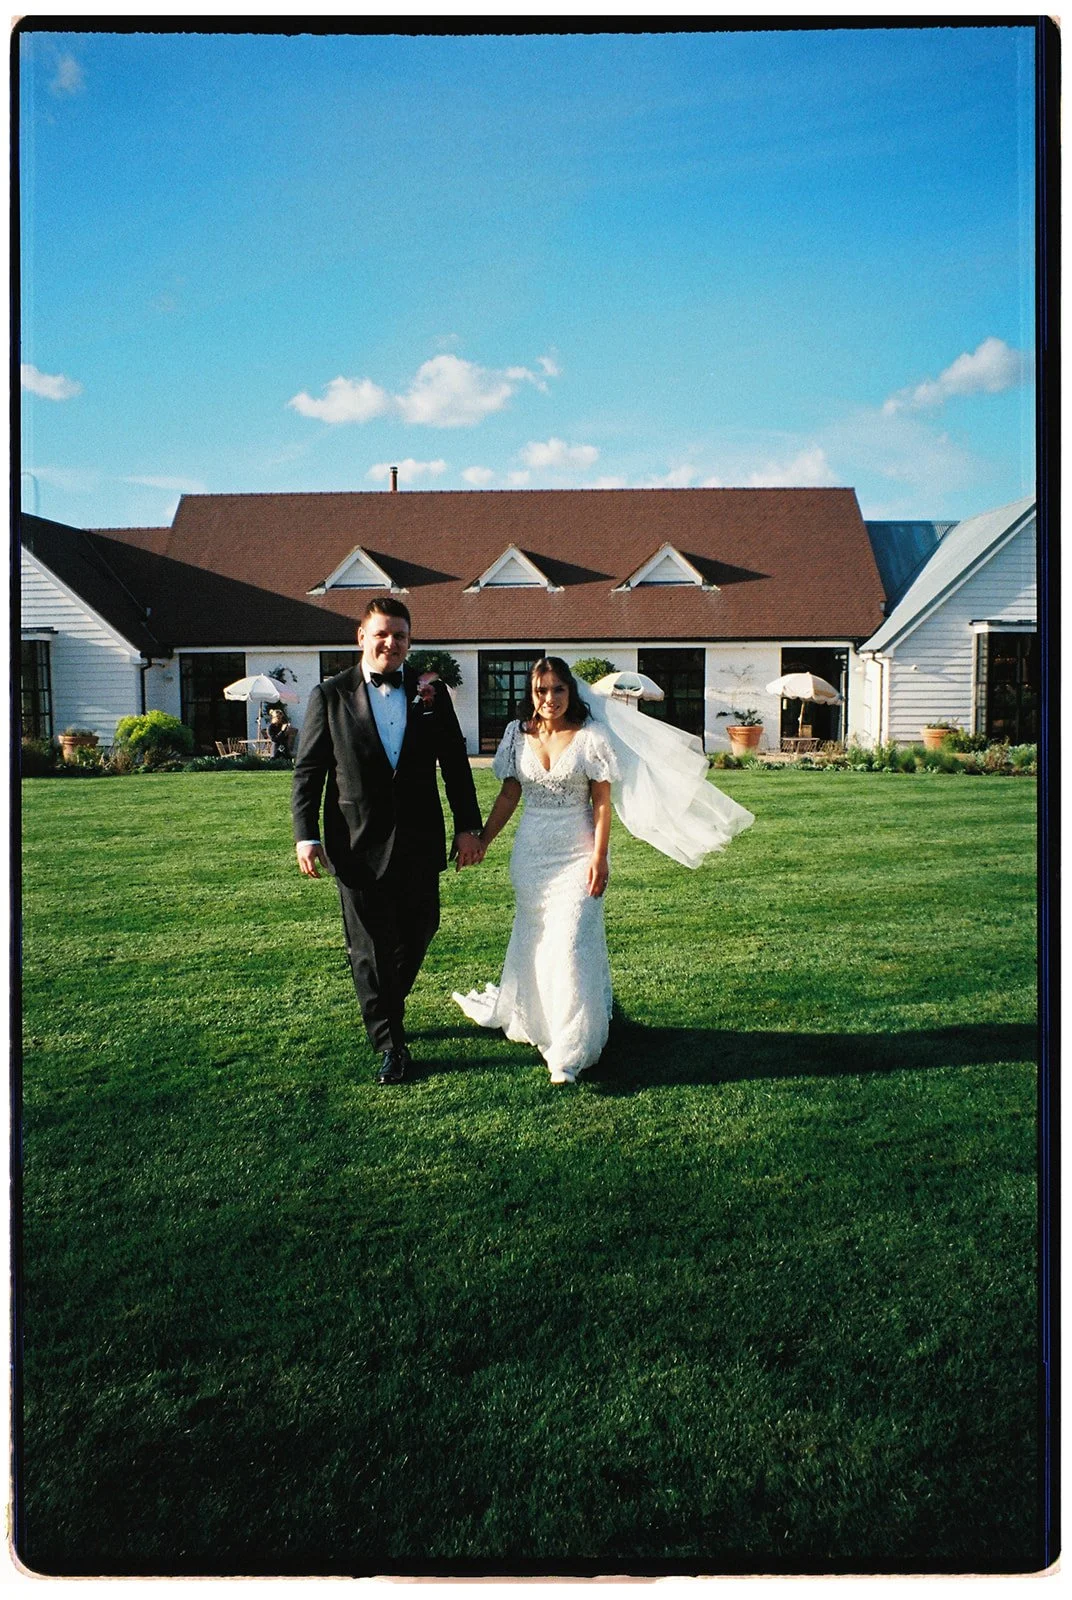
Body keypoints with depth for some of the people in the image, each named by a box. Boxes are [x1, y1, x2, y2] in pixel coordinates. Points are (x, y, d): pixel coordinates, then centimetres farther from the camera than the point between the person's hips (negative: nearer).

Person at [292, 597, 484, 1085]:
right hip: (359, 845, -2)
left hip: (419, 843, 3)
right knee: (370, 947, 5)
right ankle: (389, 1044, 20)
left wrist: (468, 826, 2)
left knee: (417, 935, 14)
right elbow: (308, 771, -1)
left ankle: (386, 1009, 41)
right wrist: (306, 835, -8)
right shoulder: (330, 695, -1)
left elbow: (455, 763, 6)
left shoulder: (431, 692, 5)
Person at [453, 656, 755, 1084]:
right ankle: (531, 1019, 37)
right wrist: (481, 839, 6)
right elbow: (508, 796, 9)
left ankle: (570, 1051, -2)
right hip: (531, 853, 4)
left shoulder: (591, 737, -8)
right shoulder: (518, 736, 3)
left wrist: (599, 857, -14)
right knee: (532, 938, 15)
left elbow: (602, 802, -8)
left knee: (571, 944, -9)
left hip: (576, 855, -4)